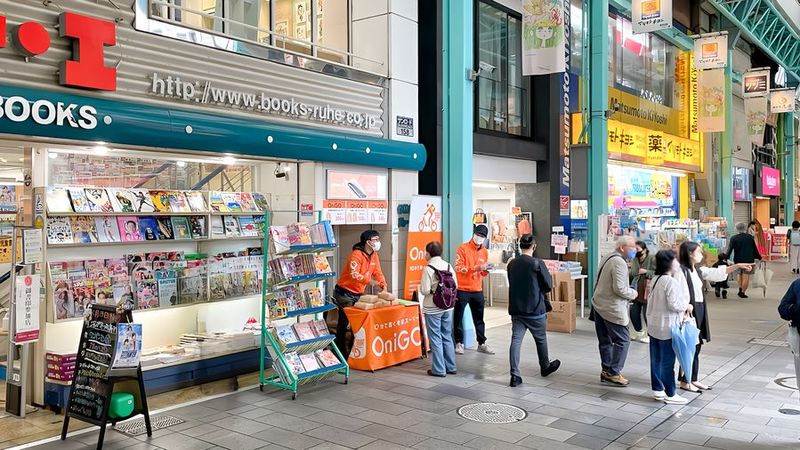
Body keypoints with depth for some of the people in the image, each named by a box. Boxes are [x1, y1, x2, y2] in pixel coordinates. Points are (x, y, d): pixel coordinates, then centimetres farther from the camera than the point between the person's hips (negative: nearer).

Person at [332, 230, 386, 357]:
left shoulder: (374, 255, 7)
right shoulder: (357, 255, -21)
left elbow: (377, 272, 9)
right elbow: (353, 274, -34)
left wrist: (383, 286, -6)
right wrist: (369, 281, -43)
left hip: (358, 294, 8)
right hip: (345, 293, -8)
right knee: (344, 322, -3)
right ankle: (341, 350, 4)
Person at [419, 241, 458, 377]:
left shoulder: (428, 269, -16)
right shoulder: (448, 266, 1)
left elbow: (424, 290, -18)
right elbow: (455, 286, 3)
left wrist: (421, 285, 3)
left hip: (432, 309, -6)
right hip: (448, 307, 6)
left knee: (436, 339, 3)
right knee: (447, 337, 16)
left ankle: (439, 369, 7)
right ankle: (451, 367, 23)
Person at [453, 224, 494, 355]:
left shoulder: (484, 251, 9)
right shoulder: (463, 248, -8)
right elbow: (458, 268, -16)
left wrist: (485, 270, -8)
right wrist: (476, 268, -25)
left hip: (477, 290, 5)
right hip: (462, 290, -5)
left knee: (479, 319, 11)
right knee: (458, 318, 3)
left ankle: (482, 343, 19)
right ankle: (459, 343, 13)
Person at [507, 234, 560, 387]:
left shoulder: (511, 264, 1)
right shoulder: (537, 263, -14)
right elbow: (549, 286, -7)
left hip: (516, 309, 4)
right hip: (535, 309, -3)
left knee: (516, 340, 2)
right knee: (541, 339, 17)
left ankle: (515, 375, -5)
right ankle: (545, 367, 37)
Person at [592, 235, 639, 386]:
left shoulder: (607, 259, 14)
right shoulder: (619, 262, -17)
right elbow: (619, 288, -23)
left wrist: (628, 290, 16)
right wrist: (633, 293, -5)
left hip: (599, 305, 10)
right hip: (612, 309, -10)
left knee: (605, 340, 13)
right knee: (622, 340, -3)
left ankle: (606, 370, 20)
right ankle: (613, 372, 0)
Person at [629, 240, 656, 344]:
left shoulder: (652, 259, -10)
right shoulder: (634, 260, 10)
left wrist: (646, 272, -22)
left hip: (647, 292, -7)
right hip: (637, 291, 7)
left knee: (647, 314, -2)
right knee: (634, 312, 10)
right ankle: (639, 332, 30)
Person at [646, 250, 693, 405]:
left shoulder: (656, 279, 10)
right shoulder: (671, 282, -18)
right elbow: (675, 304, -24)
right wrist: (686, 305, -3)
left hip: (654, 326, 9)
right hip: (667, 328, -9)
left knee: (656, 360, 13)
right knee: (667, 361, -1)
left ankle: (657, 389, 23)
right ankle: (670, 395, 7)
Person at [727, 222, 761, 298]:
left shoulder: (734, 238, -4)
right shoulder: (750, 237, 2)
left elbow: (729, 250, -9)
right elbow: (755, 249, 8)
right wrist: (759, 257, 20)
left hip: (738, 260, 0)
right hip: (749, 260, 0)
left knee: (739, 274, 20)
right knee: (746, 276, 3)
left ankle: (740, 288, 9)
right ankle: (743, 292, 3)